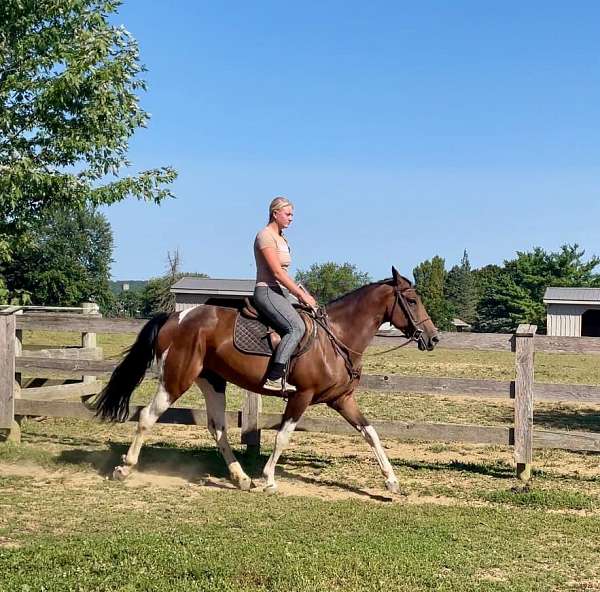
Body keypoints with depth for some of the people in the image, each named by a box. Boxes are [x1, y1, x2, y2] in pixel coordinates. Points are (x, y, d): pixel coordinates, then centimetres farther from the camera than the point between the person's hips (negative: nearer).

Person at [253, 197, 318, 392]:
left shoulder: (281, 239, 20)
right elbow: (277, 273, -17)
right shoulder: (266, 235, -10)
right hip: (267, 291, -10)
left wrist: (300, 292, 9)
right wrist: (302, 294, -15)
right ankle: (274, 378, -32)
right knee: (296, 327, -28)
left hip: (280, 292, 10)